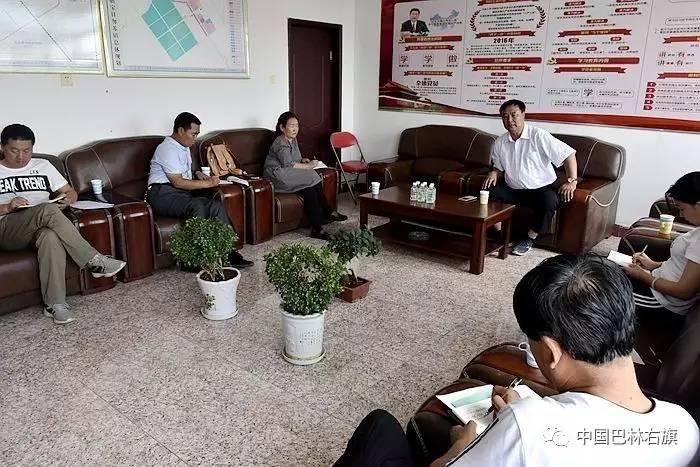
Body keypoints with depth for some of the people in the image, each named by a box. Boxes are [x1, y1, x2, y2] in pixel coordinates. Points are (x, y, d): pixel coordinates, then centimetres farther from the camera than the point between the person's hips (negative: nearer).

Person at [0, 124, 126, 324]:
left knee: (51, 237, -39)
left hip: (43, 227, 2)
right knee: (47, 209, -35)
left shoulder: (43, 165, 22)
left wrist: (67, 199, -4)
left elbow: (71, 192, 19)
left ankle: (54, 304, -38)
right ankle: (94, 261, -34)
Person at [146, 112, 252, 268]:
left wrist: (198, 175, 15)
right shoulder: (167, 149, -11)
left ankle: (227, 253, -23)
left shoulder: (184, 147, 21)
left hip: (183, 191, 9)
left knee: (216, 204, -17)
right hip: (162, 193, -9)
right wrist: (208, 183, -14)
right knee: (197, 206, -37)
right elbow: (178, 182, -18)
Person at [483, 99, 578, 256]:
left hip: (541, 188, -3)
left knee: (549, 201, -35)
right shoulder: (500, 143, 3)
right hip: (513, 190, 4)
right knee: (487, 193, -21)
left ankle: (529, 239, -12)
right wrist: (494, 173, -7)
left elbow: (568, 154, -12)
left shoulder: (538, 136, -12)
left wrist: (571, 181, -20)